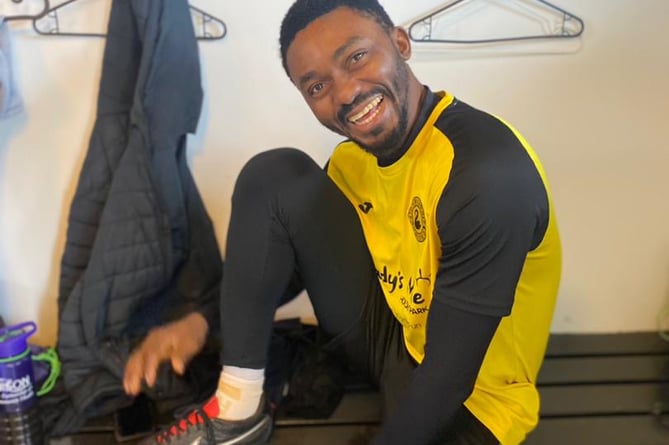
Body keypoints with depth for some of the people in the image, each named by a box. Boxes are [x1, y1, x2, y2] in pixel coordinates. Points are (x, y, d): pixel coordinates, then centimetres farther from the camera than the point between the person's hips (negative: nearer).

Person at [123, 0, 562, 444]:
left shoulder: (487, 173, -29)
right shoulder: (354, 157, -4)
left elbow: (448, 378, -27)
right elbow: (287, 259, 8)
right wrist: (203, 318, -7)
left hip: (467, 401, -6)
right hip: (383, 329, 7)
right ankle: (239, 409, -6)